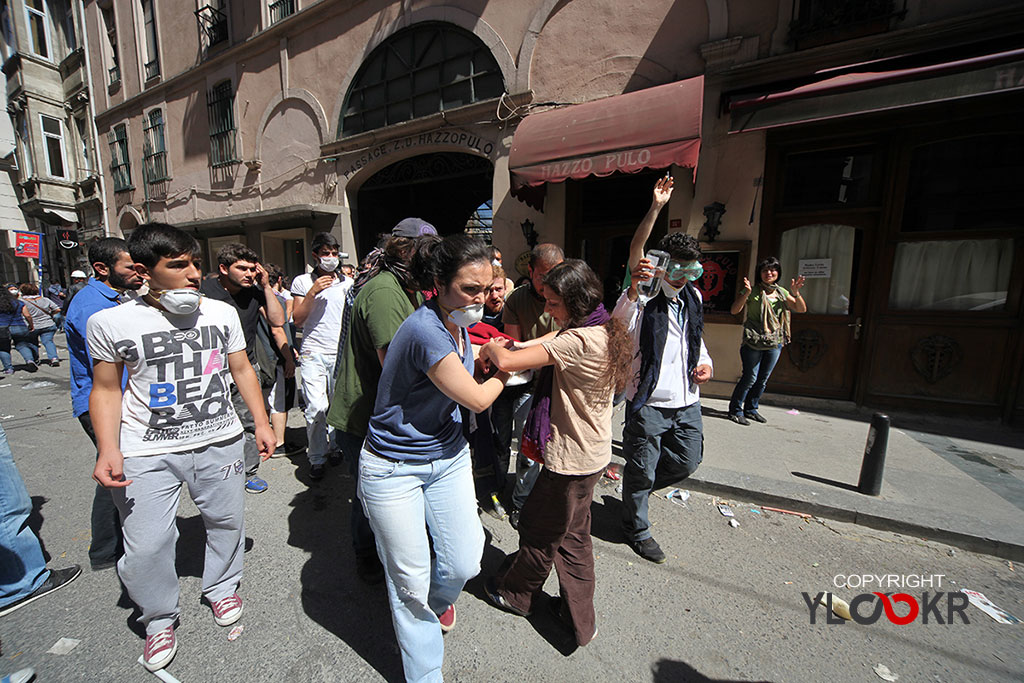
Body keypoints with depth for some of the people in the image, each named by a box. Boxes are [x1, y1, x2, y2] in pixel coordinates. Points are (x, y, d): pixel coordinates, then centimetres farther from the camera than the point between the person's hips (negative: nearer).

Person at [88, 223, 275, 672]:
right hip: (147, 453, -1)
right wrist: (108, 449, -9)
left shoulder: (222, 313, -1)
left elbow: (241, 370, 7)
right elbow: (106, 390, 2)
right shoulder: (110, 322, -6)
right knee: (145, 547, 5)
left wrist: (262, 423, 5)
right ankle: (159, 620, 35)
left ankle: (221, 587, 44)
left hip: (220, 442, 2)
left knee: (227, 521, 16)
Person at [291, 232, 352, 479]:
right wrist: (312, 292, -9)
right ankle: (316, 458, 8)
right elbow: (297, 320, 0)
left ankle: (334, 446, 24)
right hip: (313, 352, -1)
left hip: (341, 353, 2)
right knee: (316, 407, -6)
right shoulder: (302, 282, 7)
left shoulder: (348, 282, 12)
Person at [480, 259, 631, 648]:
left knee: (539, 531, 16)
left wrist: (492, 349, -11)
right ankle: (579, 618, 41)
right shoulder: (606, 332, 3)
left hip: (570, 459, -9)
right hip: (592, 453, 9)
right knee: (573, 535, 23)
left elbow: (507, 362, -33)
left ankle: (515, 593, 43)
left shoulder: (577, 340, -28)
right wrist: (509, 352, -2)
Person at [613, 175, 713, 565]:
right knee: (641, 469, 7)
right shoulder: (644, 296, -12)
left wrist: (705, 362, 5)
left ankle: (637, 489, 44)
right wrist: (656, 208, -39)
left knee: (687, 461, 18)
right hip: (649, 400, -6)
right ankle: (636, 528, 31)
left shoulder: (693, 297, 9)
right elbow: (636, 251, -29)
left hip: (687, 401, 7)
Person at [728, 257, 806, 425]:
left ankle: (751, 409, 24)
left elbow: (802, 309, 8)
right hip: (753, 342, -5)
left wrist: (795, 293, -9)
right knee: (750, 377, -7)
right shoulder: (752, 291, -3)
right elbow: (734, 310, -12)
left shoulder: (782, 292, 12)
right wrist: (746, 293, -26)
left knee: (763, 379, 10)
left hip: (775, 343, 5)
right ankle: (735, 410, 5)